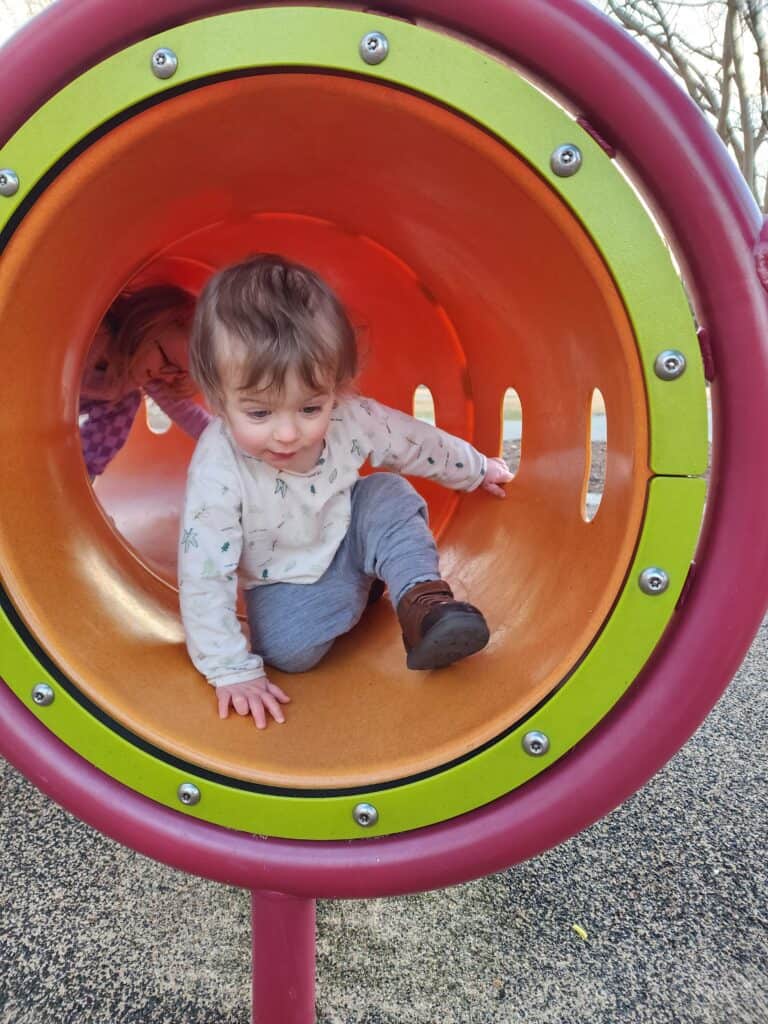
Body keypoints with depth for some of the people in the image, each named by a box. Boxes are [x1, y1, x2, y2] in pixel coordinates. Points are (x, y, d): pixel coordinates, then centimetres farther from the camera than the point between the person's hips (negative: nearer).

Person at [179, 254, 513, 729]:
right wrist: (234, 672, -27)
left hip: (346, 537, 2)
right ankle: (366, 583, -2)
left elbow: (419, 443, -4)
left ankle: (423, 597, -16)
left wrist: (477, 470, 12)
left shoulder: (352, 419, -24)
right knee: (287, 647, -26)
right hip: (283, 581, -1)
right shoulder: (218, 471, -33)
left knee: (391, 496, -22)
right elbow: (204, 579, -28)